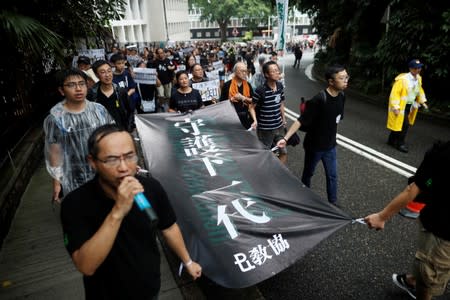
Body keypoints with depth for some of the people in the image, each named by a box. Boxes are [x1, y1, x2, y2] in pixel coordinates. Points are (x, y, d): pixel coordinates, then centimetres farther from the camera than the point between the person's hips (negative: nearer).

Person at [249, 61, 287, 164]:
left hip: (279, 127, 6)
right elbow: (252, 107, -9)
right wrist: (255, 121, -22)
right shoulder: (260, 90, -19)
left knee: (284, 152, 15)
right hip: (265, 129, -6)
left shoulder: (280, 86, 0)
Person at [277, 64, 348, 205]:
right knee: (308, 173, 16)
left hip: (330, 145, 6)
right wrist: (285, 138, -32)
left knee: (332, 176, 13)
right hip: (314, 145, -5)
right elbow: (301, 120, -26)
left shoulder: (341, 96, -5)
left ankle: (333, 203, 31)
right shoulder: (319, 100, -26)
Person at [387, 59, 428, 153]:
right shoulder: (402, 79, -21)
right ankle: (400, 144, 4)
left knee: (399, 123, 14)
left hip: (409, 106, 8)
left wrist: (422, 101, 14)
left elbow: (420, 90, 22)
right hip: (400, 106, -8)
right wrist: (395, 107, -25)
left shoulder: (418, 78, 4)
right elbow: (395, 93, -22)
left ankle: (391, 140, 27)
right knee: (404, 124, -9)